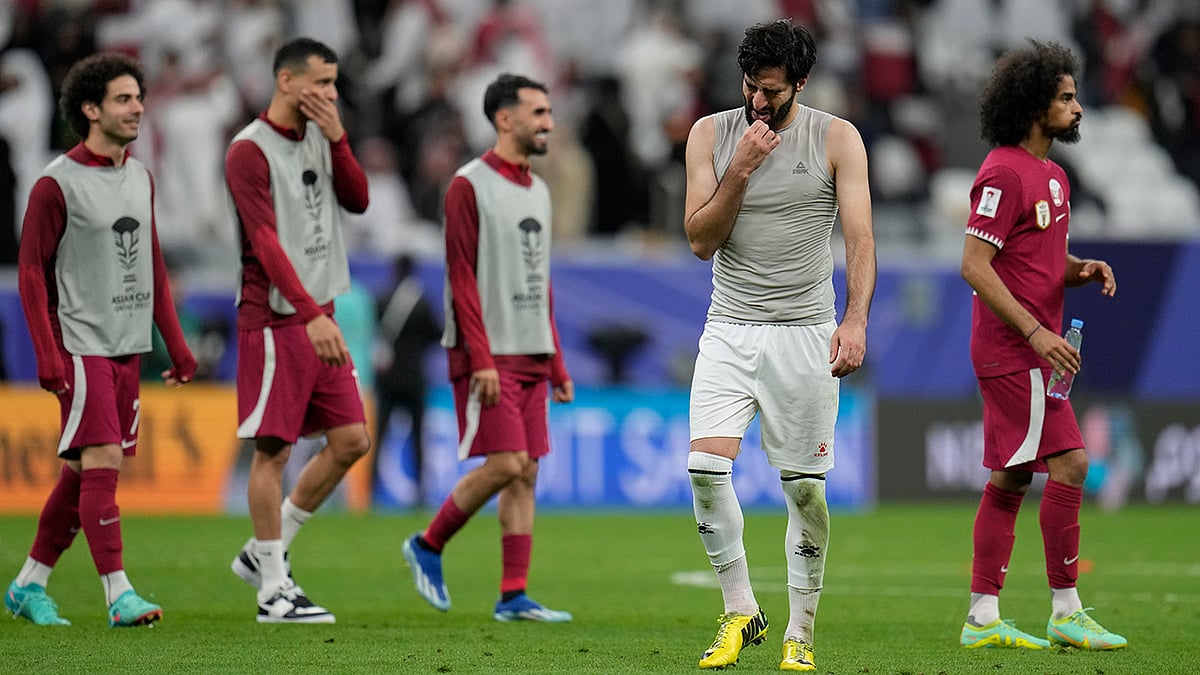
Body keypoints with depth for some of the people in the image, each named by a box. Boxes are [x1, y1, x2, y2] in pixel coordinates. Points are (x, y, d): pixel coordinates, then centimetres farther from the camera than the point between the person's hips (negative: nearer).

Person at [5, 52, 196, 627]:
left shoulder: (141, 179, 13)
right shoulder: (56, 184, -9)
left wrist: (175, 342, 15)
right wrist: (48, 356, -15)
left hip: (129, 345, 7)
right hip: (82, 346, -7)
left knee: (82, 473, 9)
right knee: (102, 463, -13)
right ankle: (119, 595, -15)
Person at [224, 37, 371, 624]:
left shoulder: (318, 138, 13)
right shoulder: (250, 150, -11)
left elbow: (357, 201, 9)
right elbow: (266, 242, -19)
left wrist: (337, 138, -4)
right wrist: (312, 315, -28)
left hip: (318, 316, 8)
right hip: (274, 319, -8)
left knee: (351, 440, 5)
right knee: (273, 448, -5)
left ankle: (263, 553, 17)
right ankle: (274, 589, 0)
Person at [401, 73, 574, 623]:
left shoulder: (537, 190, 17)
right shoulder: (470, 186, -7)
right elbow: (462, 278, -12)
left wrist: (557, 364, 16)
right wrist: (482, 359, -18)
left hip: (531, 355, 7)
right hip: (487, 355, -7)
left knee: (526, 473, 2)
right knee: (505, 464, -13)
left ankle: (513, 597, 2)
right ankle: (428, 546, 7)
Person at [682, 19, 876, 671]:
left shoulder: (837, 139, 0)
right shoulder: (711, 134, 4)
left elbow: (860, 238, -5)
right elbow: (700, 240, 1)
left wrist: (855, 320, -19)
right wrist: (741, 170, -12)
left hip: (806, 334, -1)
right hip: (730, 329, 1)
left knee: (804, 488, -1)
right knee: (705, 466, -16)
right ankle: (740, 611, -2)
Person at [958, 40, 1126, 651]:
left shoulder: (1050, 174, 16)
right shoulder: (1004, 173, -15)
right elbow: (975, 266, -20)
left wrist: (1085, 271, 3)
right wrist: (1036, 332, -23)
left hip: (1034, 346, 10)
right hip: (1014, 350, -10)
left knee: (1011, 479, 9)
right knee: (1068, 463, -13)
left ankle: (982, 620, 11)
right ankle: (1065, 612, -8)